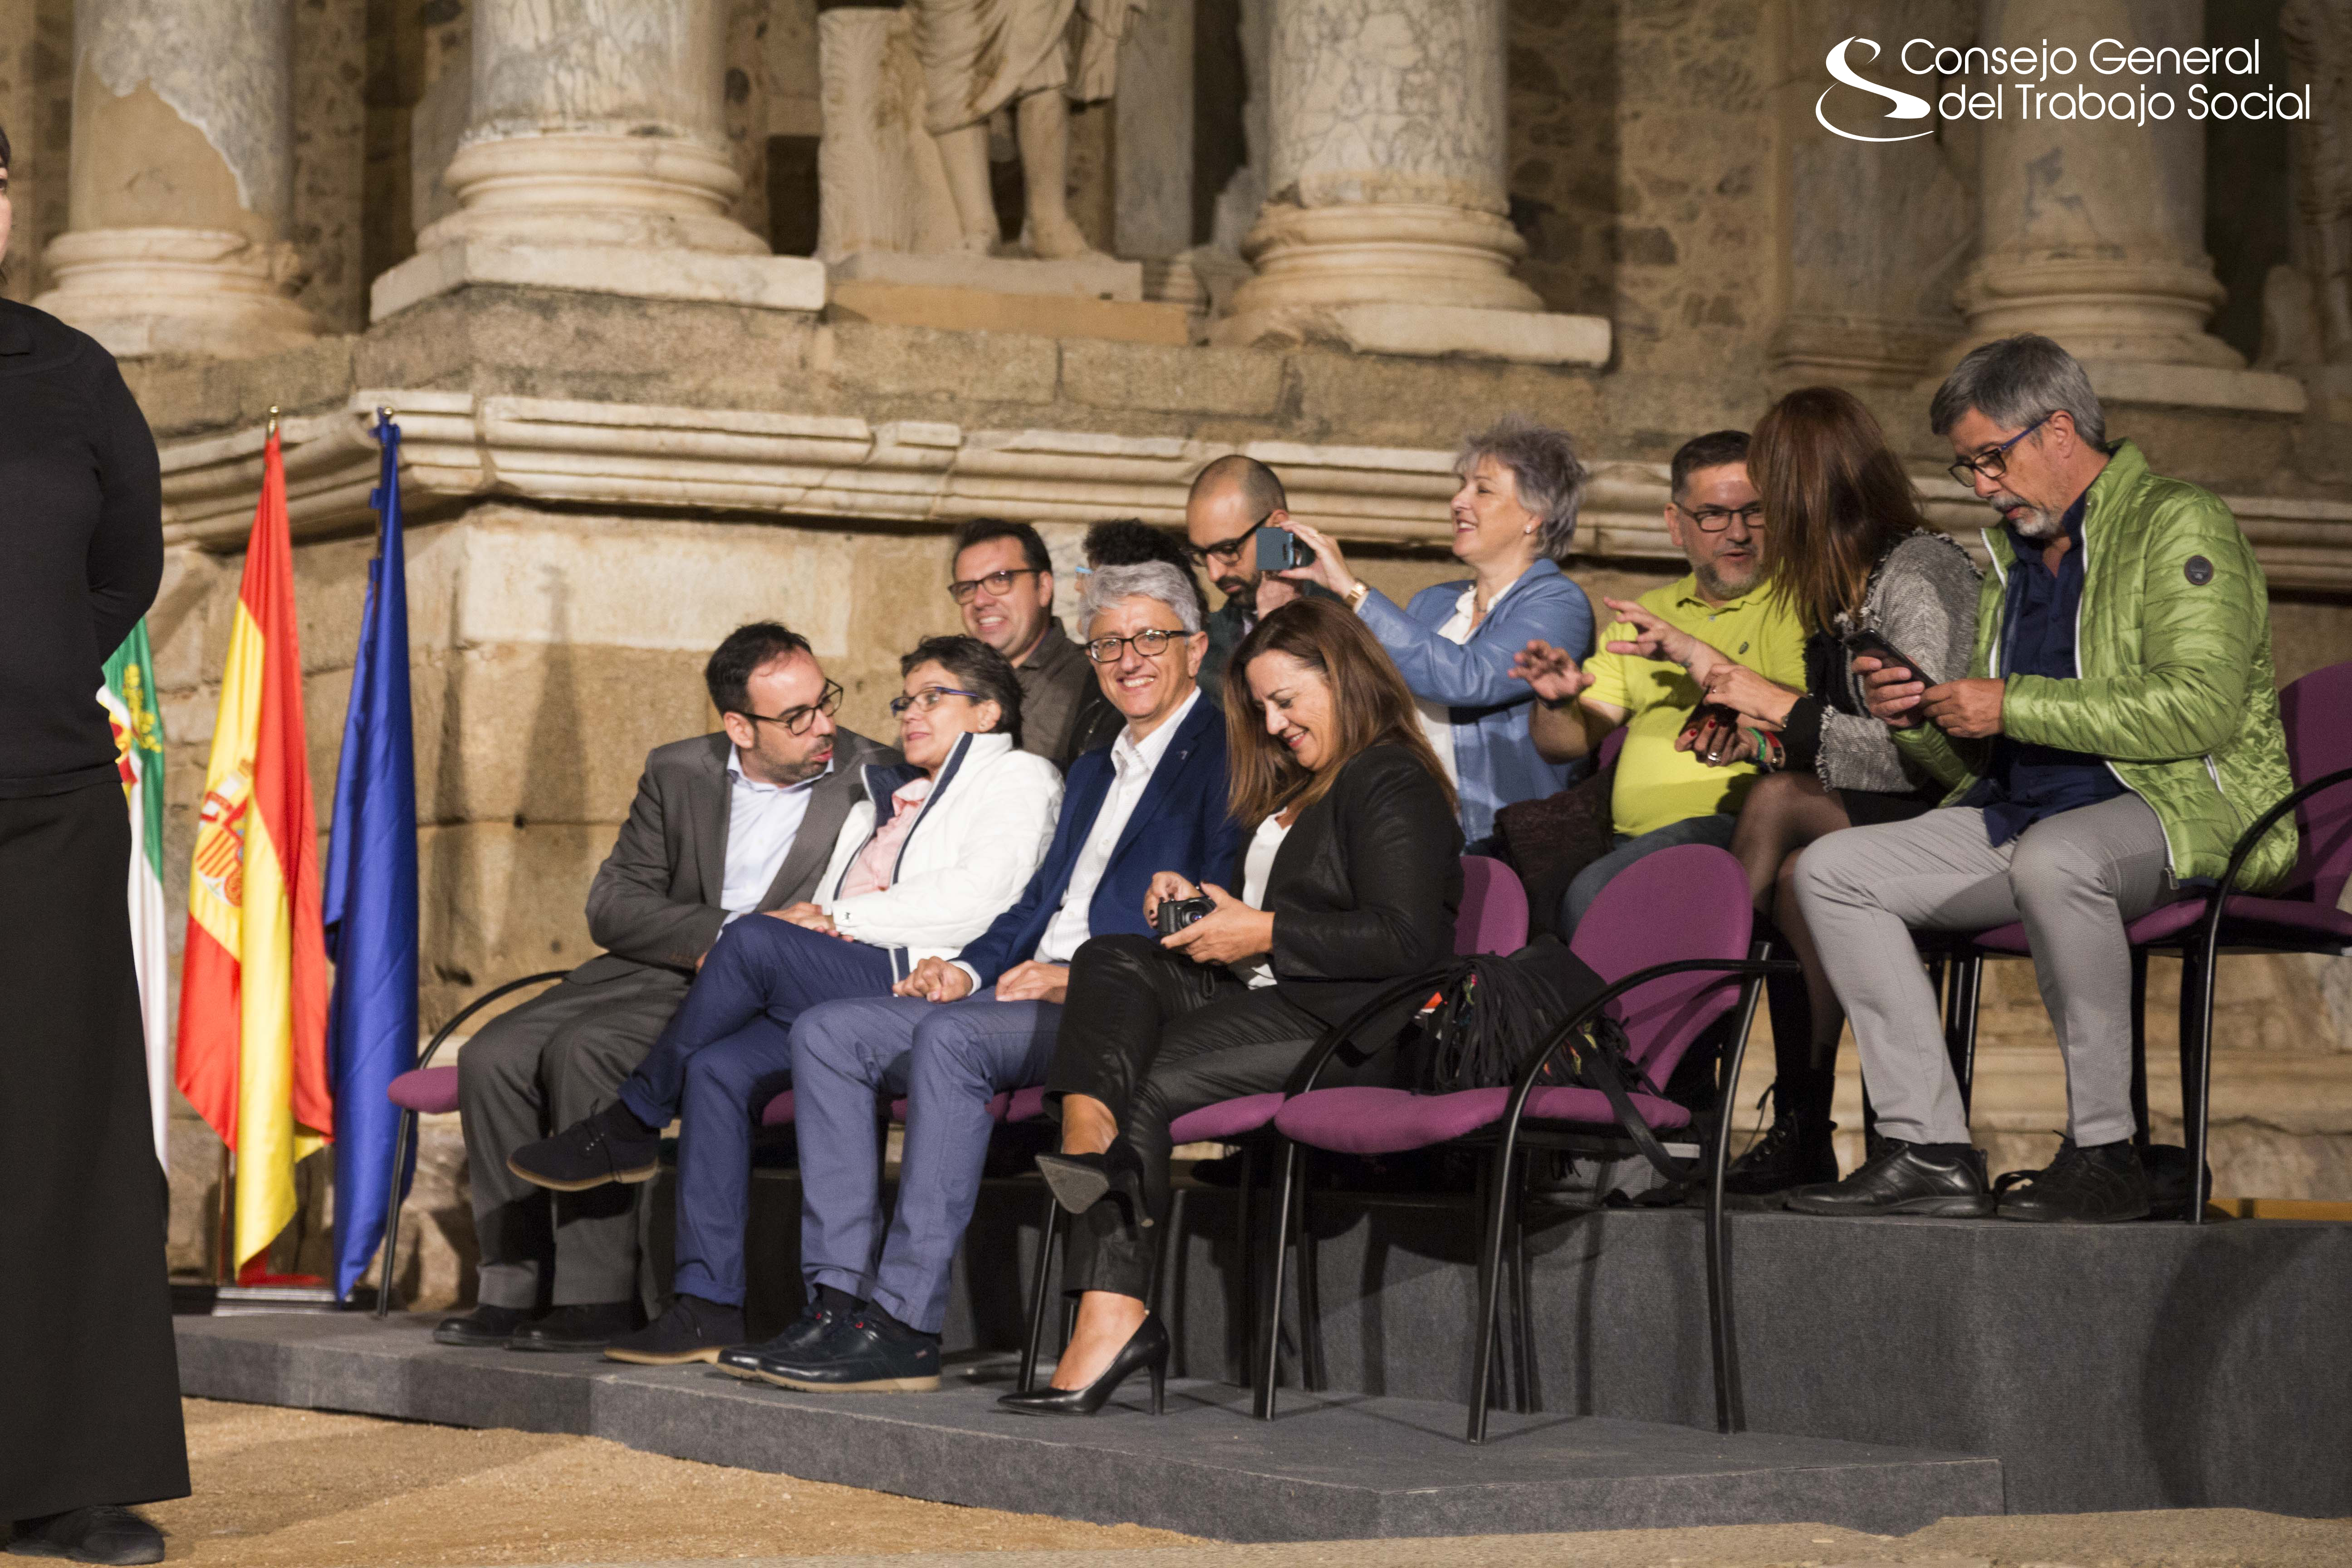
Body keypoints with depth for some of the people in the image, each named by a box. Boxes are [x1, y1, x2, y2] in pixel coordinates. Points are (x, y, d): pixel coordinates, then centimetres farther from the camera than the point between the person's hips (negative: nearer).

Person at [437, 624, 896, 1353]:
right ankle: (514, 1289, -10)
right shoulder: (677, 774, 10)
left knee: (585, 1049, -28)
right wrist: (729, 933, -14)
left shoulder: (877, 780, -1)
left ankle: (596, 1300, -24)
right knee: (493, 1055, -15)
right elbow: (612, 904, 3)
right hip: (661, 969, 6)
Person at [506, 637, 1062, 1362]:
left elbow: (979, 895, -9)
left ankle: (629, 1128, -11)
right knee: (719, 1068, -20)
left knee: (752, 941, -27)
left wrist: (838, 914, -9)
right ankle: (708, 1303, -24)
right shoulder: (889, 796, 33)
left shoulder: (1018, 778, 10)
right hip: (843, 990, 7)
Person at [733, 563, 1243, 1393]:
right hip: (1027, 987, 9)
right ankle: (840, 1300, -17)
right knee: (828, 1032, -8)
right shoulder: (1093, 771, 29)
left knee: (949, 1038, -34)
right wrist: (968, 969, 6)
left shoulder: (1226, 752, -1)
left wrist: (1083, 978, -19)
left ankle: (905, 1327, -33)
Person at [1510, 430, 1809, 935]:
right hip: (1631, 841, 5)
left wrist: (1695, 655, -17)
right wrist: (1556, 702, -4)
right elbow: (1566, 742, 20)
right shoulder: (1646, 616, 25)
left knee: (1594, 895, -32)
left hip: (1736, 828, -5)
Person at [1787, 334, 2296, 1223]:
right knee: (1830, 871, -7)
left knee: (2052, 859, -41)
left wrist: (2012, 705, -16)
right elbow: (1978, 763, 27)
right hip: (2022, 815, 9)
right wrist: (1916, 721, 3)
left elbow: (2204, 709, -18)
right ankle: (1930, 1152, -14)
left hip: (2186, 808, -8)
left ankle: (2104, 1156, -29)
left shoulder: (2178, 524, -3)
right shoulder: (2013, 562, 23)